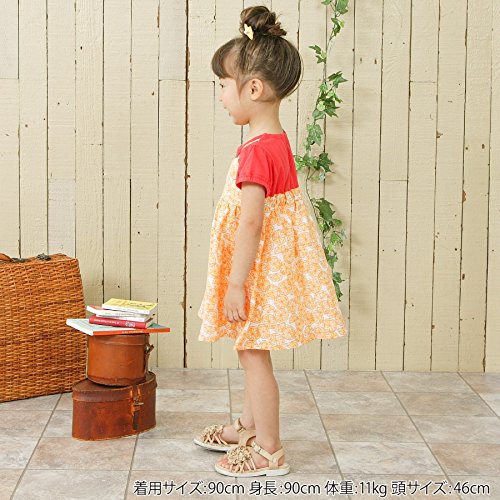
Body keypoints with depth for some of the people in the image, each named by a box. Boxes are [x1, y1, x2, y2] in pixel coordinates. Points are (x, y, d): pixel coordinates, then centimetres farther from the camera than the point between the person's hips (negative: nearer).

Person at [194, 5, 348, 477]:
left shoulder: (256, 153, -24)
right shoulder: (278, 142, 7)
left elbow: (250, 224, -26)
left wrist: (236, 284, -21)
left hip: (258, 270, -10)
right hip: (267, 266, 10)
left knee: (254, 355, 2)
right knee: (251, 351, 22)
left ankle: (269, 452, 13)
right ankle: (249, 427, 38)